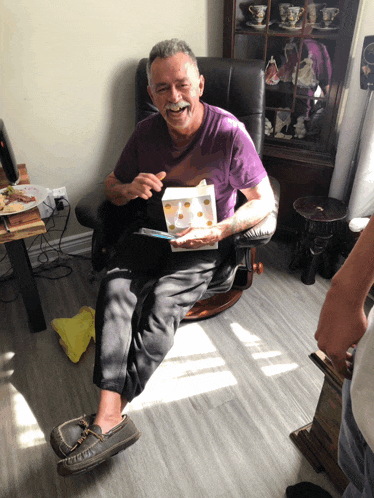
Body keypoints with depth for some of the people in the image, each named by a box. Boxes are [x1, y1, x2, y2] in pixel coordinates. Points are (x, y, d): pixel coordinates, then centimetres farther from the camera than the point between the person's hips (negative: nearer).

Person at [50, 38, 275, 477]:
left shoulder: (229, 133, -12)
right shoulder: (146, 132, 2)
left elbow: (264, 201, -7)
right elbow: (111, 187, 12)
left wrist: (220, 230, -23)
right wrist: (131, 188, -12)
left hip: (204, 240, -3)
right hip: (152, 228, 4)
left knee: (161, 304, -29)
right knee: (114, 288, -25)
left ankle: (105, 418, -21)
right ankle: (113, 418, -27)